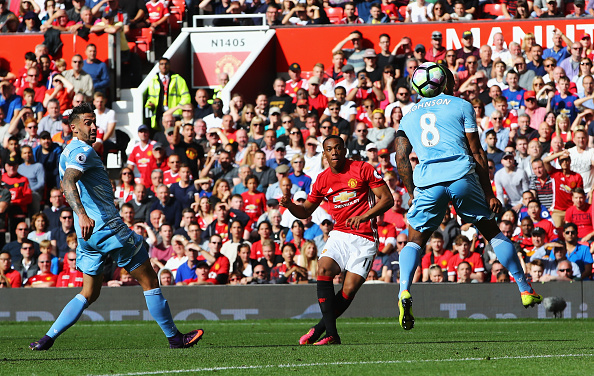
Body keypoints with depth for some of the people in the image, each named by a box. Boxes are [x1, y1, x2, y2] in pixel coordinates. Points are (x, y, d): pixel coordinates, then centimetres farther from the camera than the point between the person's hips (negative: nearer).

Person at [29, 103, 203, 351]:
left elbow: (65, 186, 33)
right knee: (149, 280, 1)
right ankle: (174, 337, 6)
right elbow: (68, 182, -29)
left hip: (87, 231, 10)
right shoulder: (83, 151, -13)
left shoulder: (67, 153, 18)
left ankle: (48, 338, 1)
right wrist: (82, 214, -43)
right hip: (106, 226, -10)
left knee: (89, 293, 14)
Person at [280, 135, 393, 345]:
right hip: (339, 235, 3)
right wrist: (290, 205, -5)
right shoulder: (323, 180, 8)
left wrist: (364, 217, -18)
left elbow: (387, 199, -4)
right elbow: (306, 211, 18)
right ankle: (331, 334, -25)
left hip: (364, 239, -3)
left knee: (349, 290, -14)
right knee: (324, 269, -25)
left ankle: (318, 330, 3)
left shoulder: (363, 170, -4)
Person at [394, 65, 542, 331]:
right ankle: (525, 289, 16)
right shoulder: (460, 106, 13)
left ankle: (404, 290, -12)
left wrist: (412, 193, 17)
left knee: (416, 239, 14)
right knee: (492, 231, 14)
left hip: (427, 181, 1)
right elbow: (476, 152, 9)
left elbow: (401, 158, 10)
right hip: (462, 176, -1)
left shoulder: (409, 116, 21)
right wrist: (489, 193, 11)